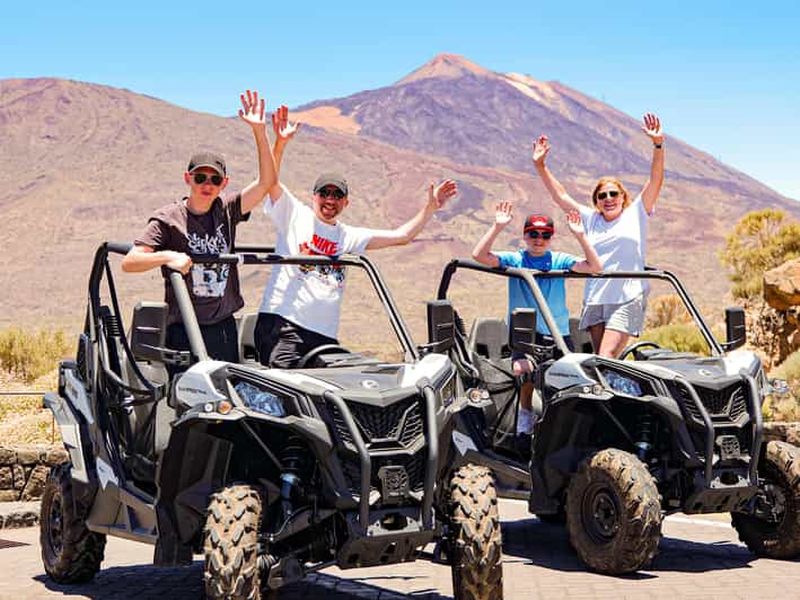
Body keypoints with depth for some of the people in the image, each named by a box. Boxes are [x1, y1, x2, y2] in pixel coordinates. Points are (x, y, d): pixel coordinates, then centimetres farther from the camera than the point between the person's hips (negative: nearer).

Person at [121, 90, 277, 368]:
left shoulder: (227, 211, 7)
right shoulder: (168, 218, -5)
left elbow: (266, 181, -2)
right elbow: (128, 262, -11)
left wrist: (259, 131, -9)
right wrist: (167, 256, -27)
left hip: (225, 328, 5)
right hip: (184, 331, -5)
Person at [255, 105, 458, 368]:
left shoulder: (349, 236, 19)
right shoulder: (295, 215, 8)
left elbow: (401, 236, 16)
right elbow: (271, 180, -6)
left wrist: (430, 208, 9)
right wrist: (281, 143, -20)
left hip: (325, 334, 5)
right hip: (282, 322, -5)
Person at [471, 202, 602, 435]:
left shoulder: (559, 261, 5)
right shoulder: (514, 260, 2)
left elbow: (595, 267, -8)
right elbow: (479, 255, -12)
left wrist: (580, 236, -18)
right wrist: (497, 227, -20)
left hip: (558, 333, 2)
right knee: (523, 368, -28)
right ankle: (525, 411, 0)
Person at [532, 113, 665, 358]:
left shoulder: (636, 214, 6)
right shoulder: (591, 219, 15)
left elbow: (655, 181, -4)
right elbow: (560, 196, 18)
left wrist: (658, 145, -17)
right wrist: (540, 166, 12)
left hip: (627, 300, -5)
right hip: (594, 299, 5)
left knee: (607, 358, -15)